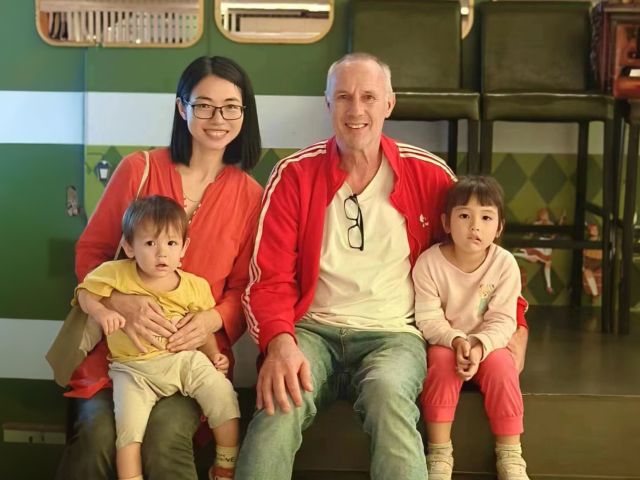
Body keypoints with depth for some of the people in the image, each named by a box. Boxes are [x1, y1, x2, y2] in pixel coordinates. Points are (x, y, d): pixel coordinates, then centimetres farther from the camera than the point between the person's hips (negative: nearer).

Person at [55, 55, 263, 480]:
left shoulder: (250, 195, 2)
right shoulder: (139, 170, -1)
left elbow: (245, 287, 7)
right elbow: (90, 252, 4)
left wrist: (212, 321, -14)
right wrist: (123, 303, -16)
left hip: (196, 352, 0)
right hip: (120, 345, 0)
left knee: (166, 437, -27)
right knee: (98, 433, -25)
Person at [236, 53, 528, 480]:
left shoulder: (429, 174, 2)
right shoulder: (294, 175, 1)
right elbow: (270, 280, -3)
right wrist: (280, 342, -22)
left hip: (393, 333, 0)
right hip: (314, 330, 0)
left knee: (388, 392, -34)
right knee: (282, 398, -32)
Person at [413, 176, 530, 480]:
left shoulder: (505, 264, -14)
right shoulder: (429, 262, -16)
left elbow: (502, 321, -14)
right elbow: (428, 319, -15)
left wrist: (480, 346, -32)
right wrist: (456, 340, -32)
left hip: (488, 345, 1)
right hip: (444, 343, -1)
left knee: (501, 364, -28)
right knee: (442, 361, -31)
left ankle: (510, 455, -14)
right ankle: (439, 454, -20)